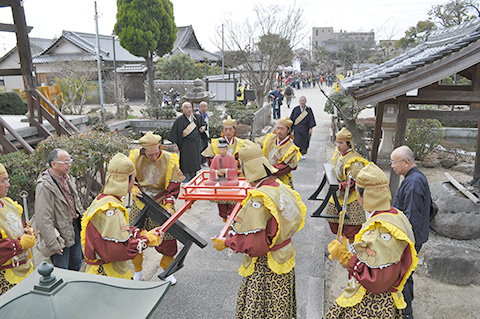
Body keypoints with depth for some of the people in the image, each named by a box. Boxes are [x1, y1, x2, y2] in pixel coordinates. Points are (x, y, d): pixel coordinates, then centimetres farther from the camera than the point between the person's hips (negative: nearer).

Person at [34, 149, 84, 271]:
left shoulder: (67, 177, 3)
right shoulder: (45, 186, -23)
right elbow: (43, 220, -23)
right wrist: (53, 244, -20)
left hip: (74, 227, 8)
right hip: (61, 233, -8)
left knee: (76, 264, 22)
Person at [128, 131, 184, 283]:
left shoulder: (170, 160, -15)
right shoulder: (134, 157, -11)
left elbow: (174, 186, -9)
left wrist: (168, 205, -20)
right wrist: (133, 188, -14)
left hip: (161, 204, -1)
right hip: (140, 204, 2)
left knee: (168, 238, 1)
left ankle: (167, 271, 28)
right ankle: (137, 271, 32)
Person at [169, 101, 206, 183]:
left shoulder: (197, 117, 4)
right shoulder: (179, 120, -11)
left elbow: (203, 123, 23)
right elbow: (174, 133, -10)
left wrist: (203, 127, 0)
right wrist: (175, 145, -14)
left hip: (196, 143, 5)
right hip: (185, 145, -5)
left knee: (194, 162, 13)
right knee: (186, 163, -3)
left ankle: (193, 178, 26)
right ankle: (186, 178, 10)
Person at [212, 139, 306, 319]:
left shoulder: (258, 199, -28)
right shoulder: (284, 189, -4)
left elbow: (252, 242, -30)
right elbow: (299, 213, 9)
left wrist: (226, 243, -16)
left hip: (265, 267, -8)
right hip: (286, 256, 8)